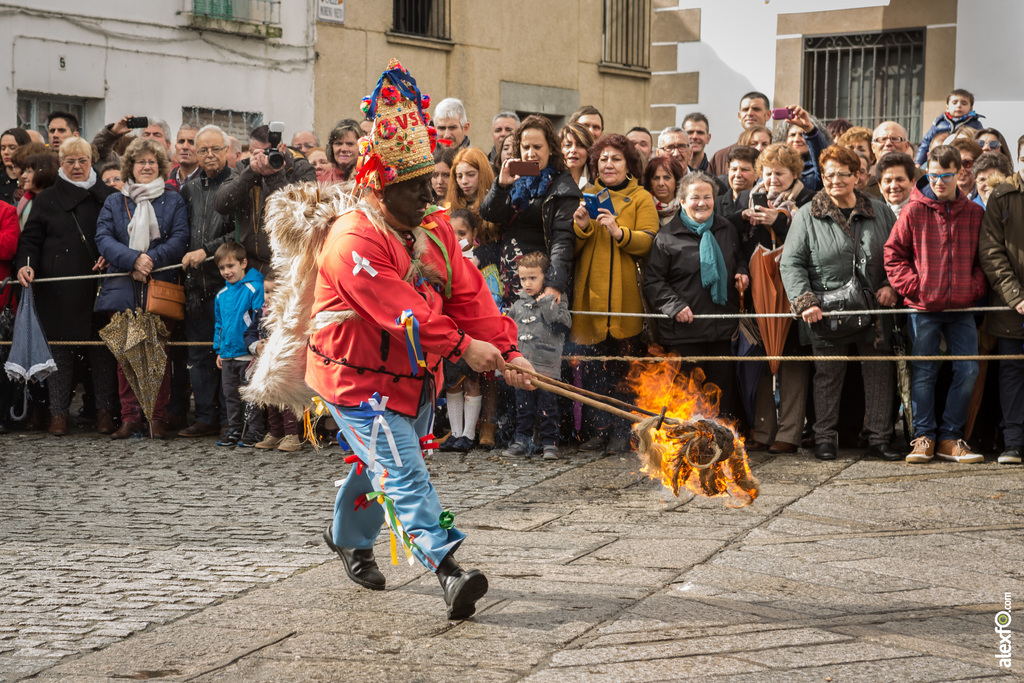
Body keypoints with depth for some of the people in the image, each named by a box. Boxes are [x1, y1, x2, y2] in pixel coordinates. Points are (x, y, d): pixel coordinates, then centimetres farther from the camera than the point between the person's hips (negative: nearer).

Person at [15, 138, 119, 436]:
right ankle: (59, 412, 6)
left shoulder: (107, 197, 11)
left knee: (102, 350, 0)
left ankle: (104, 411, 8)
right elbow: (30, 238, 9)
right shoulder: (46, 199, 11)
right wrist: (25, 264, -9)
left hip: (98, 286, 0)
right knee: (59, 349, 0)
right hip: (58, 289, 0)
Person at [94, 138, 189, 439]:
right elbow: (103, 238, 3)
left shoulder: (173, 201, 12)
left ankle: (157, 417, 1)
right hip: (123, 289, 2)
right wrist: (133, 259, -13)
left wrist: (151, 260, -14)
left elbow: (180, 239, 0)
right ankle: (130, 417, 5)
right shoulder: (114, 202, 15)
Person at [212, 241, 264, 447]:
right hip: (227, 355, 7)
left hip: (247, 354, -7)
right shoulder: (221, 295, 11)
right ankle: (234, 429, 21)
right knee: (230, 395, 12)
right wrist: (219, 350, 16)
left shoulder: (254, 289, -10)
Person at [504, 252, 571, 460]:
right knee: (523, 408, 8)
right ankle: (521, 441, 15)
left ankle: (550, 443, 6)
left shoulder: (555, 301, 0)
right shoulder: (518, 305, 14)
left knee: (547, 407, -2)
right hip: (522, 367, 5)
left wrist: (546, 304, -16)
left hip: (547, 367, -4)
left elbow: (564, 324, -15)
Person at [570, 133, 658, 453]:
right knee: (592, 367, 0)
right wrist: (581, 227, -8)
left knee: (624, 367, -2)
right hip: (590, 293, 3)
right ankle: (599, 430, 7)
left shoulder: (641, 199, 8)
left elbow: (648, 241, -7)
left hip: (625, 296, -2)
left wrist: (619, 232, -23)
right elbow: (569, 248, 12)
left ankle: (622, 432, 5)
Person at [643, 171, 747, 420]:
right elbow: (652, 281, -4)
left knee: (723, 390, 8)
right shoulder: (667, 237, -2)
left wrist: (742, 272, 7)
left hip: (722, 328, 4)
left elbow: (739, 259, 29)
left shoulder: (727, 231, 12)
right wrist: (674, 306, -15)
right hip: (683, 331, -4)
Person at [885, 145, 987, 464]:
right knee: (923, 372, 2)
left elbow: (983, 258, 13)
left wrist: (975, 288, -1)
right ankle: (924, 437, 11)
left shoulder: (974, 213, 5)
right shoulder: (913, 211, -3)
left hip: (962, 307, 2)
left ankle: (950, 438, 9)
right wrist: (912, 286, -9)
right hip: (924, 308, -2)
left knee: (968, 370, -1)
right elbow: (893, 253, 0)